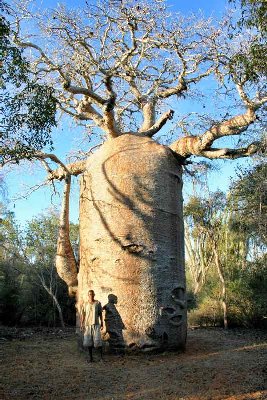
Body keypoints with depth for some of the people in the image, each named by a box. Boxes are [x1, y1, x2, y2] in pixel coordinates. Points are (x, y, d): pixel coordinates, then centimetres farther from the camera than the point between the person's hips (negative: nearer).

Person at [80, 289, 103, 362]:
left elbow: (100, 314, 6)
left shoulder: (98, 303, 2)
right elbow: (82, 315, 5)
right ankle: (90, 356, 16)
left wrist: (102, 324, 3)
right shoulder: (85, 304, 4)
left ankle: (101, 355, 12)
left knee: (97, 340, -6)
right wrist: (81, 325, -2)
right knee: (88, 341, 4)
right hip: (87, 324, 1)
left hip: (96, 324, -1)